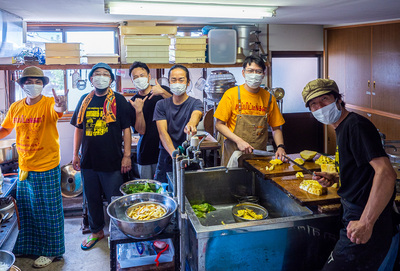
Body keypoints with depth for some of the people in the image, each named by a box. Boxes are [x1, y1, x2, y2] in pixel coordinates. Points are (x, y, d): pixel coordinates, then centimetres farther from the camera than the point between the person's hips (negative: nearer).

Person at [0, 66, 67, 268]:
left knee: (49, 211, 6)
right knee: (26, 209, 19)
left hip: (48, 168, -5)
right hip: (24, 167, 6)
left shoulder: (49, 104, -13)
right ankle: (28, 246, 38)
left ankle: (50, 251, 22)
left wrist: (60, 107, -59)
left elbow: (57, 111, -37)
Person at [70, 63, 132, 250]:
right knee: (92, 198, 15)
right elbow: (79, 128, 13)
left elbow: (126, 129, -4)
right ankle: (96, 231, 34)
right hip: (88, 161, 4)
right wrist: (75, 154, 9)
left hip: (112, 161, -4)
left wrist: (127, 156, -10)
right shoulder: (85, 100, 8)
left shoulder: (118, 100, -3)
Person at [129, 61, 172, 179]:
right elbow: (141, 130, -4)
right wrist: (138, 111, -19)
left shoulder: (163, 91, 2)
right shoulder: (133, 102, 5)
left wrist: (162, 92, -27)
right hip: (146, 152, 2)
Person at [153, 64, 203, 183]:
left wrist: (191, 124, -50)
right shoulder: (161, 105, 4)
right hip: (166, 158, 1)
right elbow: (162, 132, -9)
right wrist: (174, 154, -26)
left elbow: (196, 115, -24)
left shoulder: (195, 103, 0)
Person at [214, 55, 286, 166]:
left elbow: (276, 128, 12)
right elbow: (219, 124, -5)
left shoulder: (269, 98, 5)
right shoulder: (231, 94, -4)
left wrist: (280, 147, -5)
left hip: (260, 156, 3)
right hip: (234, 155, -2)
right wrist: (239, 141, -16)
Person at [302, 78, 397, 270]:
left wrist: (366, 223, -30)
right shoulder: (343, 128, 14)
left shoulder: (356, 125, -17)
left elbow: (386, 173, -28)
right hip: (354, 215, 10)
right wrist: (335, 179, 8)